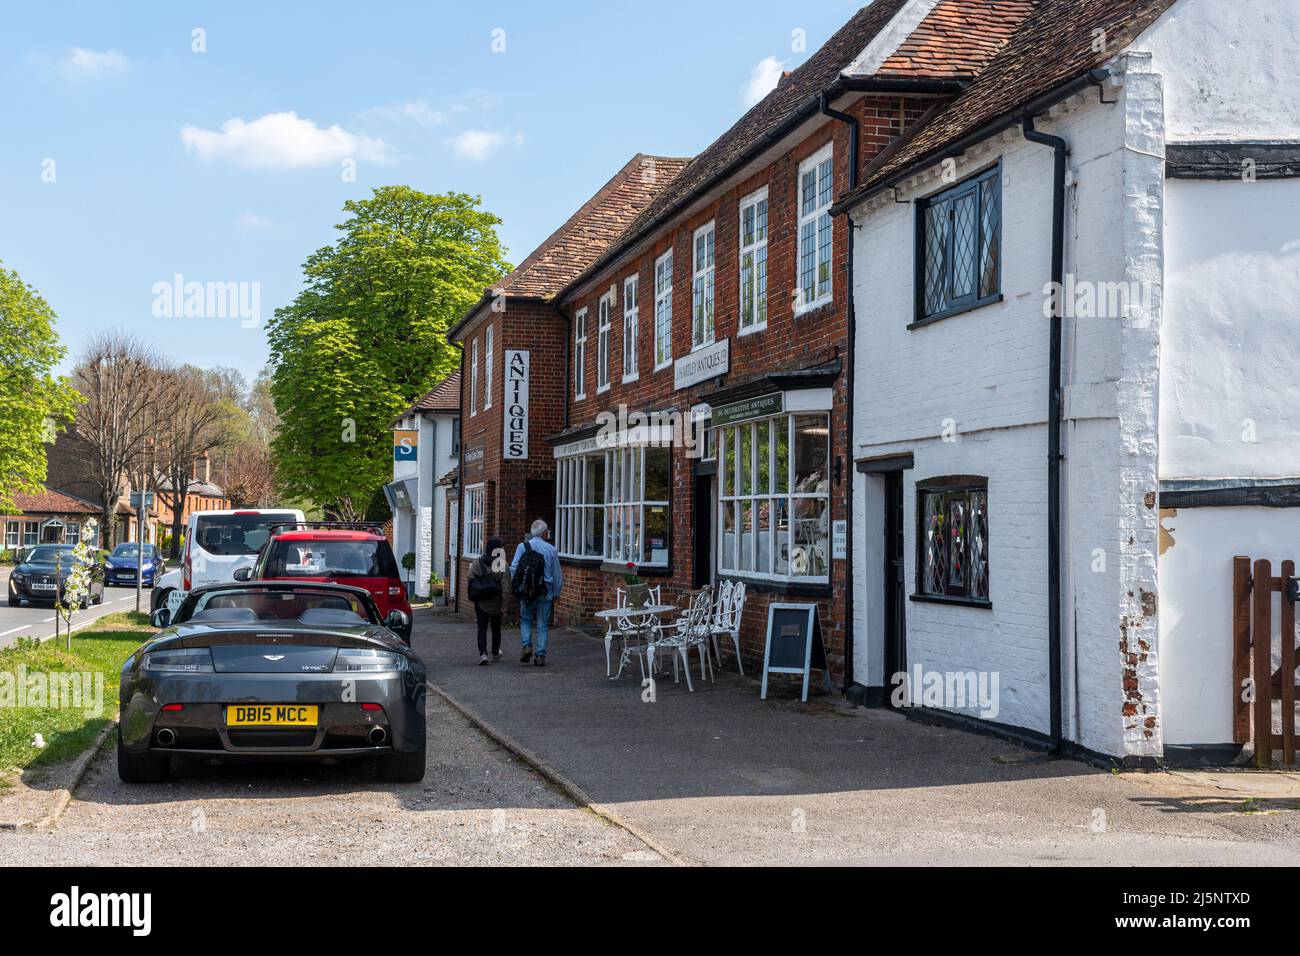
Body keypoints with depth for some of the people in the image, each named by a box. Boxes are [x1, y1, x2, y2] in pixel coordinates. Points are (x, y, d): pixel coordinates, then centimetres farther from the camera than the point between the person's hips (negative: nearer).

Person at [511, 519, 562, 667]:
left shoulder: (523, 546, -1)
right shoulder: (551, 549, 1)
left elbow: (514, 568, -6)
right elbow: (557, 574, 7)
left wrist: (518, 585, 8)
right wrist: (557, 593, 17)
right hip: (546, 590, 0)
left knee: (525, 620, 17)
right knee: (542, 625, 6)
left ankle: (527, 646, -3)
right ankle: (540, 656, 4)